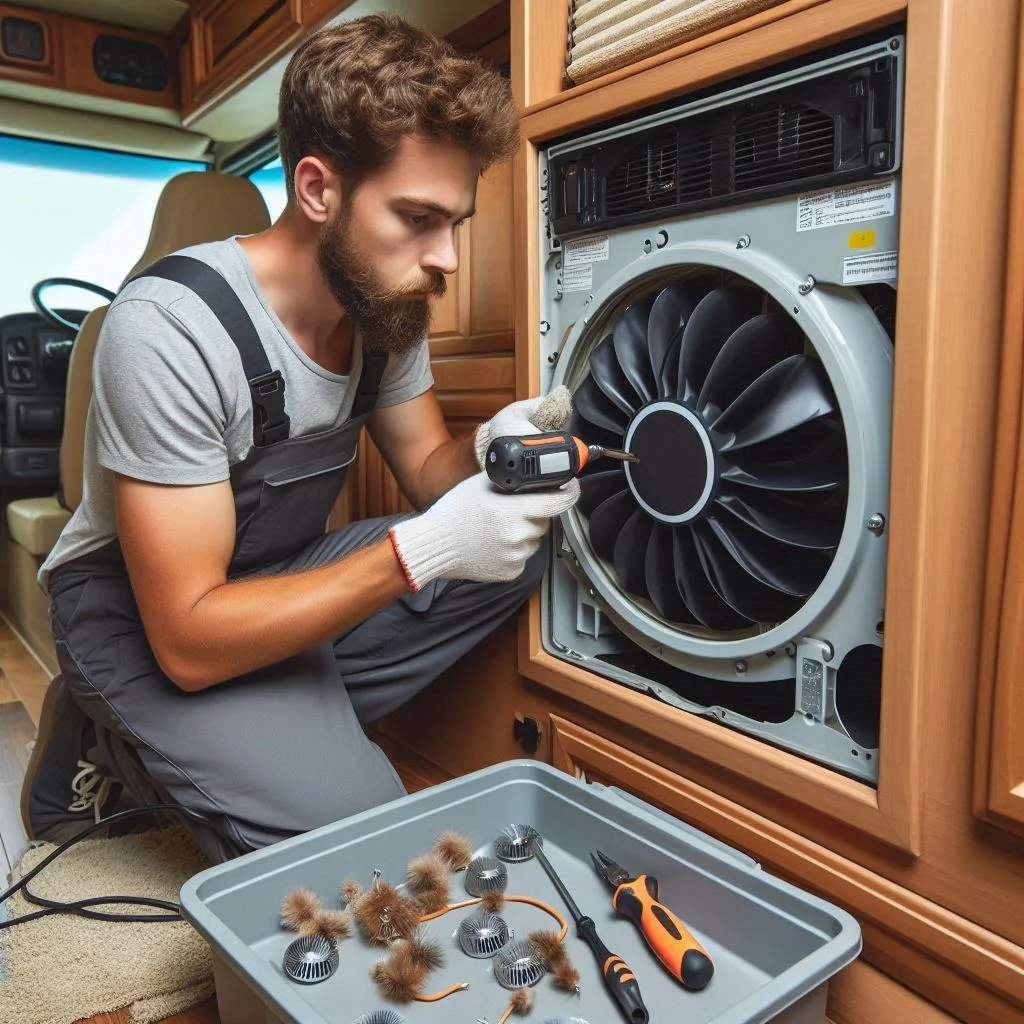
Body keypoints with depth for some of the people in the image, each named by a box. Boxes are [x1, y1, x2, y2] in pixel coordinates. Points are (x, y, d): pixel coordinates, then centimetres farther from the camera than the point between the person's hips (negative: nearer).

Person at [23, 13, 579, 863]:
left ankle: (292, 721, -6)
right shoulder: (172, 326, -28)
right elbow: (188, 641, -29)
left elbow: (424, 468, 4)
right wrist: (420, 552, -37)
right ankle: (118, 744, 1)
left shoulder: (388, 300, -7)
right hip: (142, 615, -6)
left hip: (287, 573, 7)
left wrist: (486, 455, -20)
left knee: (518, 549, -11)